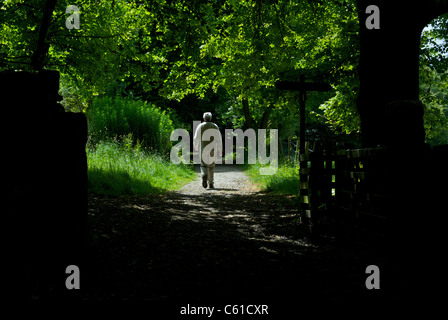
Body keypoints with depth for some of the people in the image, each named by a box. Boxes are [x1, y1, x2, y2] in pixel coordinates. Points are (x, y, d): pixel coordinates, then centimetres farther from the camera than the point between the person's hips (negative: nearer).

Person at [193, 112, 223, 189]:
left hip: (203, 150, -1)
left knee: (203, 165, 9)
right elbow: (219, 139, -3)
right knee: (211, 166, 13)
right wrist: (220, 150, 0)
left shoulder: (200, 126, 1)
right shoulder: (215, 126, 2)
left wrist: (196, 147, 20)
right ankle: (211, 184, 11)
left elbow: (196, 138, 1)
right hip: (212, 150, 1)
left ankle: (204, 175, -24)